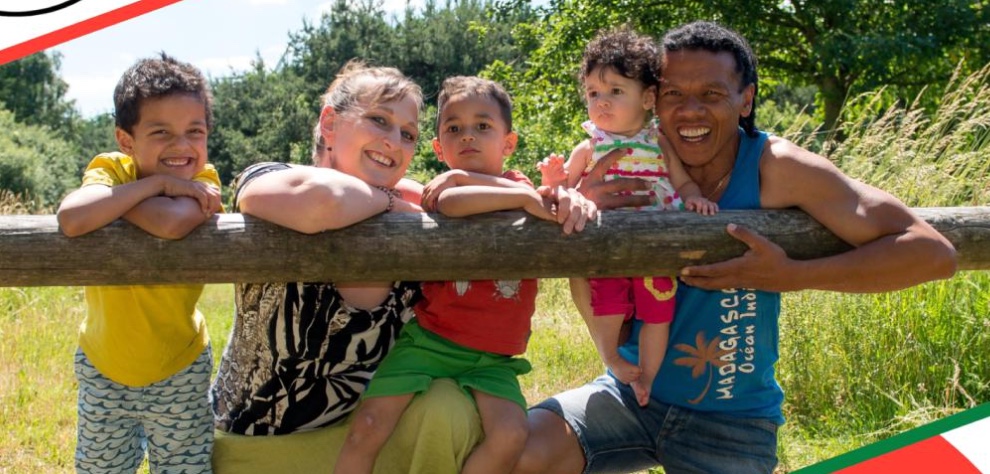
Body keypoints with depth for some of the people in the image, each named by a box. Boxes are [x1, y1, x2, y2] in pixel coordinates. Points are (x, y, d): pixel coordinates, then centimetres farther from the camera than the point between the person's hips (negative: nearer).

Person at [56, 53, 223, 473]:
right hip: (102, 367, 1)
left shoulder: (202, 181, -17)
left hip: (180, 371, -1)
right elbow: (71, 221, -37)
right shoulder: (109, 169, -15)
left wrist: (108, 198, -26)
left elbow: (173, 223, -41)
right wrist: (155, 183, -31)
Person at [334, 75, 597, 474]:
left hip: (491, 357, 1)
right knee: (368, 428, -16)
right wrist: (526, 199, -21)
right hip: (427, 338, -1)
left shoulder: (519, 187, 9)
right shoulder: (439, 191, 1)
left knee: (510, 434, -23)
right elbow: (450, 204, -22)